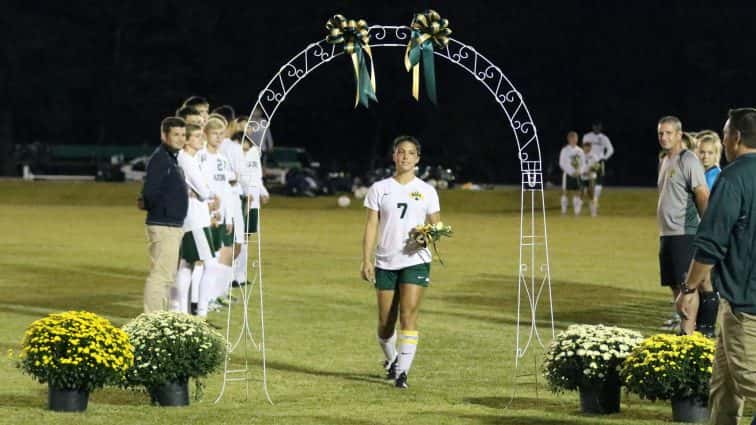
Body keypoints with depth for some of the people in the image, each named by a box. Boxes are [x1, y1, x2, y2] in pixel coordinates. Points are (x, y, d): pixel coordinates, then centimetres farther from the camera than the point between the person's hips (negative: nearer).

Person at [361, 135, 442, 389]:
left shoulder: (427, 191, 6)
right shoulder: (379, 189, 6)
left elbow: (436, 226, 10)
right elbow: (371, 226, 3)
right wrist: (366, 260, -5)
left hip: (415, 260, -1)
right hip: (385, 262, 1)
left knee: (408, 315, -14)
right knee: (385, 320, 5)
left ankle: (403, 372, -15)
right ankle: (390, 361, 32)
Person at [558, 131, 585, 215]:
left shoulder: (579, 150, 9)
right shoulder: (565, 150, -4)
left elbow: (583, 162, 12)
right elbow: (562, 163, -7)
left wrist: (579, 171, -6)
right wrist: (571, 172, -13)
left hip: (577, 174, 4)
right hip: (568, 174, -4)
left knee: (577, 192, 2)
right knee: (565, 192, -2)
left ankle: (577, 211, 3)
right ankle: (564, 211, 4)